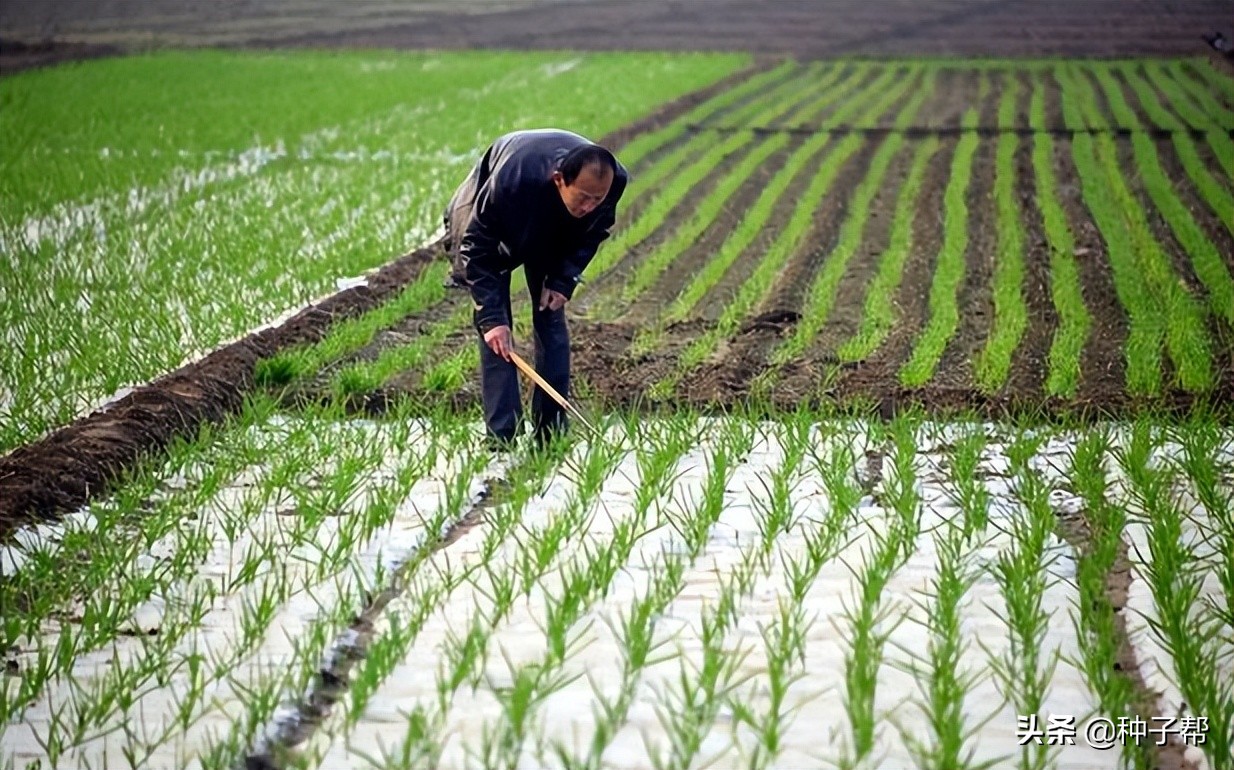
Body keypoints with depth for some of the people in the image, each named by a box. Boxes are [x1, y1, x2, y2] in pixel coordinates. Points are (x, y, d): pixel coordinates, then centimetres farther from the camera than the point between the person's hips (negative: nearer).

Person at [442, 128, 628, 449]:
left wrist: (564, 281, -20)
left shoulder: (615, 180, -32)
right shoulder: (510, 182, -45)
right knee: (495, 330, -12)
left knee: (551, 317, -2)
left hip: (556, 234, 4)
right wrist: (491, 318, -35)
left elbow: (592, 234, -9)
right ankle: (502, 440, -12)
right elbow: (478, 250, -31)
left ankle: (552, 434, 3)